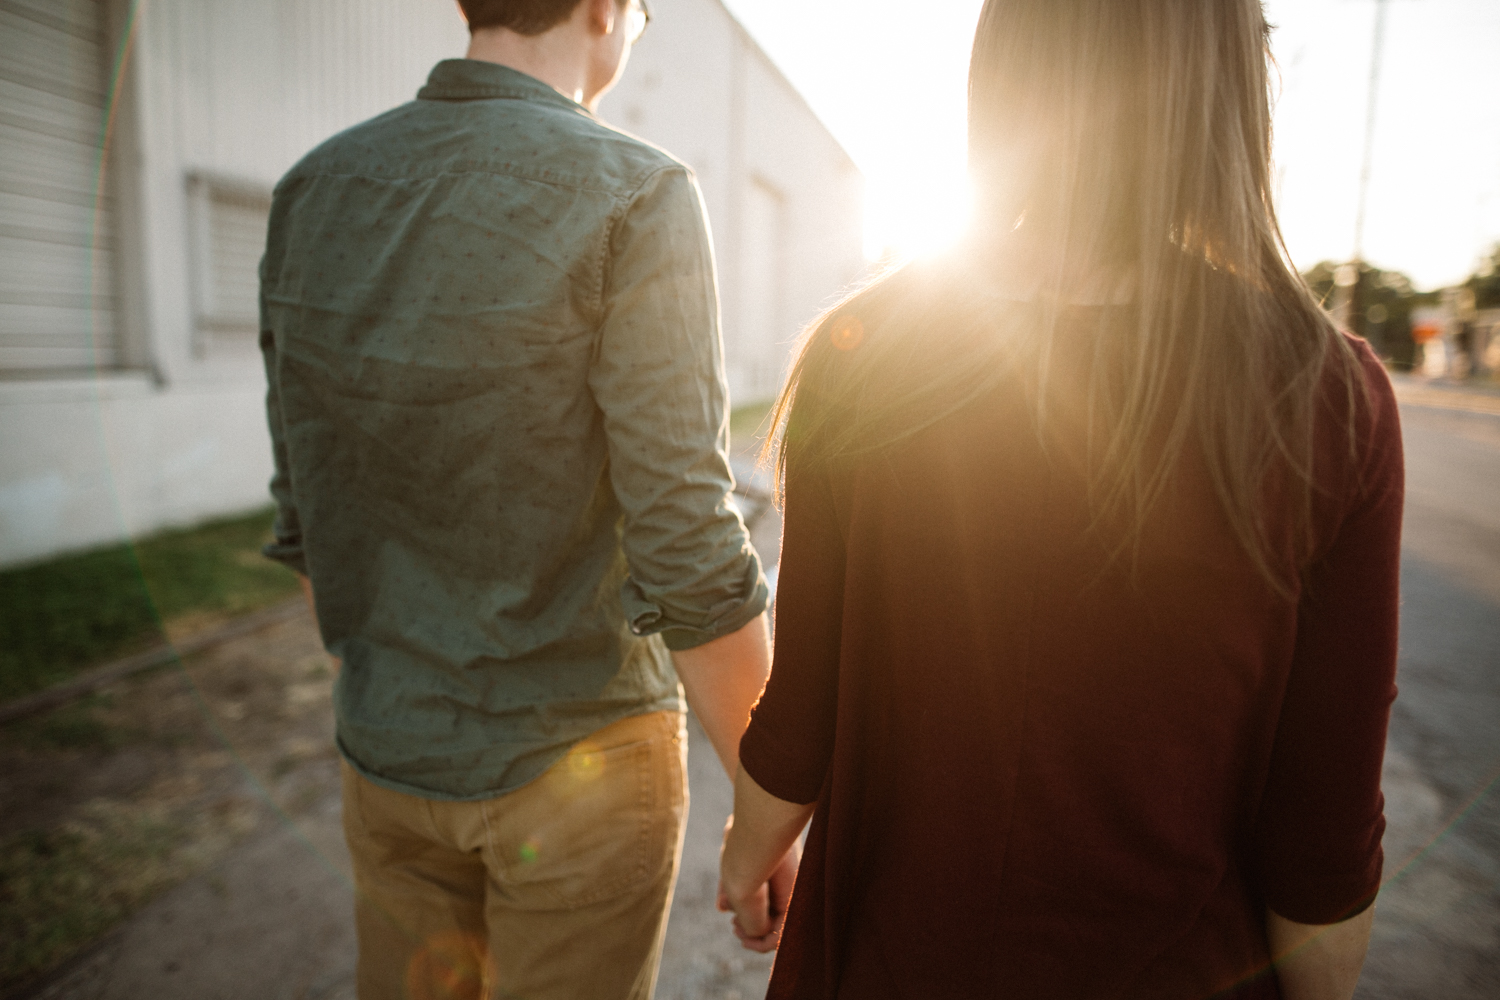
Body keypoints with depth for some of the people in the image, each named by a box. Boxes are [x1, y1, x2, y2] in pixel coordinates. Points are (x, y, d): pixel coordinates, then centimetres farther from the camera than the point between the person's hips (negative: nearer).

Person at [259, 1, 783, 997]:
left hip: (387, 754, 5)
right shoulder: (635, 196, -17)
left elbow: (306, 516, 5)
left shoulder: (314, 191, 1)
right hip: (578, 762, -5)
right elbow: (688, 546, -21)